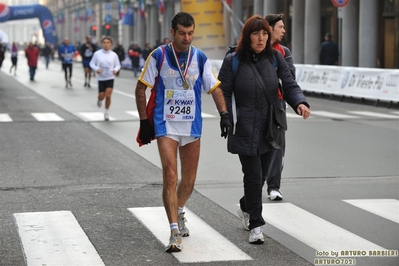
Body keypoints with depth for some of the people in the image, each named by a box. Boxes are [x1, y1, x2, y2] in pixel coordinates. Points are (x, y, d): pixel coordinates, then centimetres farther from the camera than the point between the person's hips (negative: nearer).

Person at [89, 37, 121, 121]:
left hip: (110, 78, 0)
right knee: (101, 96, 2)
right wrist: (96, 69, -14)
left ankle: (106, 113, 9)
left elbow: (118, 65, 8)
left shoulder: (114, 55, -2)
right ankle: (99, 100, 42)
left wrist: (115, 70, -14)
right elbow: (92, 63, 5)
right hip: (101, 78, 0)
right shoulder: (97, 54, -3)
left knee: (108, 96, -10)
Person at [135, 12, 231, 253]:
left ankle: (179, 212, 40)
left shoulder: (200, 58, 2)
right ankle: (175, 232, -12)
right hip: (166, 126, -3)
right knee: (170, 176, -13)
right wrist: (144, 121, -4)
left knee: (189, 179, 11)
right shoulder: (159, 56, -6)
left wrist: (224, 113, -8)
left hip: (193, 126, 3)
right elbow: (141, 88, 0)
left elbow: (214, 87, 7)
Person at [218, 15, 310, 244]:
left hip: (270, 128, 4)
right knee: (254, 176, -8)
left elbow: (289, 84, 1)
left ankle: (246, 207, 43)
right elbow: (223, 93, -2)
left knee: (262, 175, 15)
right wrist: (229, 123, -11)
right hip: (245, 130, -4)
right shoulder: (233, 61, -5)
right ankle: (256, 225, 4)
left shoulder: (275, 58, 3)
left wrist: (300, 103, -19)